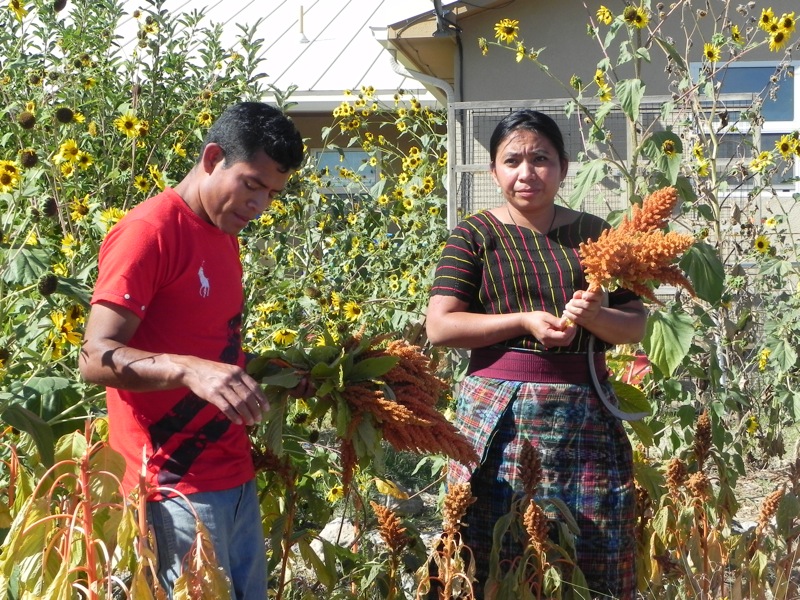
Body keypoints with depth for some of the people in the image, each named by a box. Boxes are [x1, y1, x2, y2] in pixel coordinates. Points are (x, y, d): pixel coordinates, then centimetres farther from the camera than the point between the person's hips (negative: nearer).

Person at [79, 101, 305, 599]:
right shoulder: (149, 231, -13)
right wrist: (190, 370, -34)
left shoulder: (226, 235, 15)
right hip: (177, 486, -9)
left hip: (236, 478, 9)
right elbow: (96, 358, -19)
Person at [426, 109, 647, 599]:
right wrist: (525, 322, -13)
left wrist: (594, 317, -12)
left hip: (586, 415, 2)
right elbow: (439, 327, -5)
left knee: (594, 560, 4)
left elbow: (637, 324, 9)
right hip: (501, 412, -2)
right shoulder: (477, 235, 2)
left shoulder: (593, 232, 9)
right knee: (496, 557, 0)